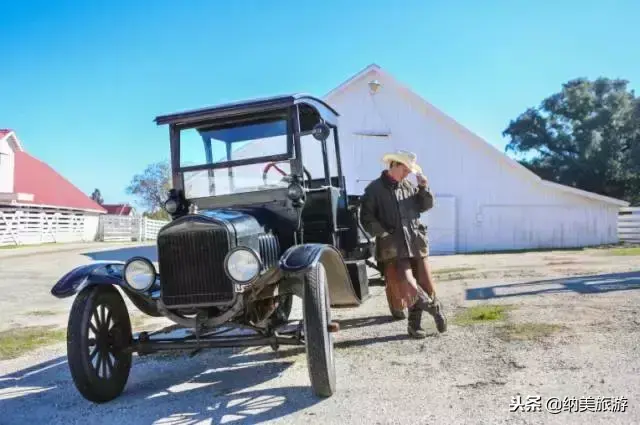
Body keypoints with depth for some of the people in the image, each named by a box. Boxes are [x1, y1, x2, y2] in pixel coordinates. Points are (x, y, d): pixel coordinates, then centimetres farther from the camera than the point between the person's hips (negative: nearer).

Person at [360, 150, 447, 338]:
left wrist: (424, 187, 1)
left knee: (425, 284, 7)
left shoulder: (409, 186, 13)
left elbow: (426, 206, 17)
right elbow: (367, 218, -5)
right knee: (408, 286, -14)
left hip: (416, 243, 5)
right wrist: (385, 235, -14)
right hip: (394, 247, -5)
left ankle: (414, 324, 24)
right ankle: (434, 307, 13)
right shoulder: (374, 189, -2)